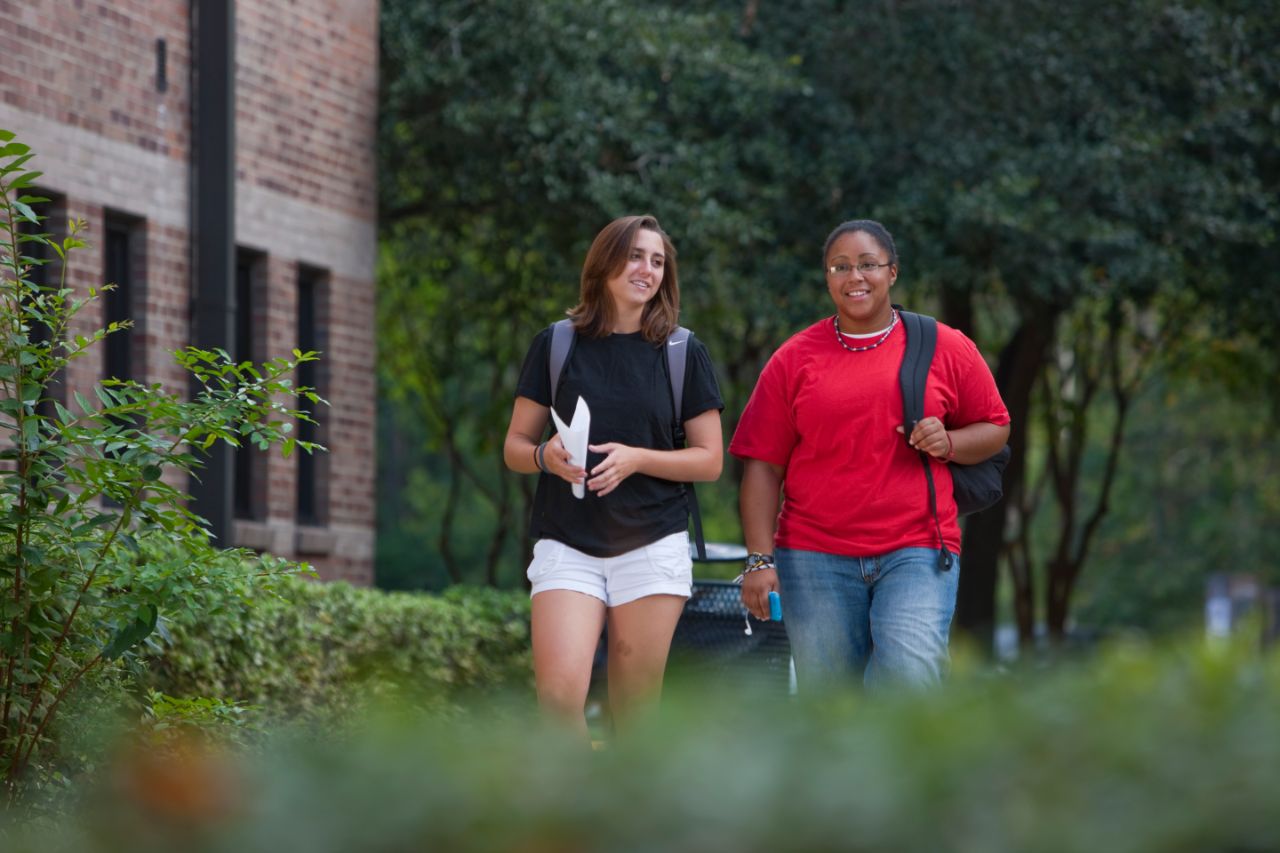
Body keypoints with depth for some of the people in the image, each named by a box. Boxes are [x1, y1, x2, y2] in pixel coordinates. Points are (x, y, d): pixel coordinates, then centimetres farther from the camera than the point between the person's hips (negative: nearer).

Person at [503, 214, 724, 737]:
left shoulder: (684, 354, 5)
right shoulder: (556, 346, 6)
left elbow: (710, 460, 4)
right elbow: (514, 446, 10)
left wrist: (636, 459, -13)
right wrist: (546, 456, -14)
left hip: (652, 546, 0)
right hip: (567, 545, 0)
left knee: (635, 709, -1)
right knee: (558, 693, -17)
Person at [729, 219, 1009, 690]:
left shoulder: (947, 349, 7)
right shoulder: (794, 359, 6)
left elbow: (994, 429, 15)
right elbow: (763, 467, 4)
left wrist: (948, 444, -7)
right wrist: (760, 559, -5)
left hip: (916, 550, -1)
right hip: (815, 556, 1)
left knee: (910, 672, -22)